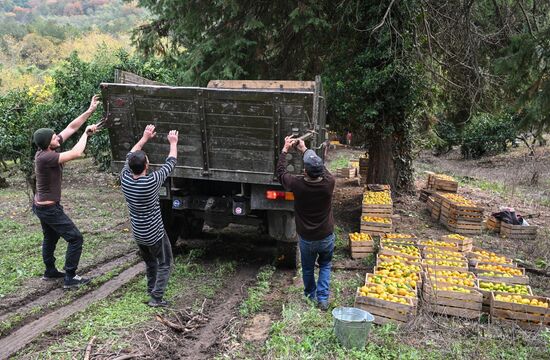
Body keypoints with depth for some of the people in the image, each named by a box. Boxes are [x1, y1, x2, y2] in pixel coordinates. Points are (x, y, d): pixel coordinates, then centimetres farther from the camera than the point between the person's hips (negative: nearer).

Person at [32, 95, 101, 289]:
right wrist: (87, 132, -21)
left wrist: (90, 111, -5)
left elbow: (71, 127, -2)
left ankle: (50, 271, 41)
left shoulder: (47, 149, -4)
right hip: (49, 208, -10)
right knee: (75, 238, -4)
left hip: (42, 206, 10)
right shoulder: (45, 157, -29)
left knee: (50, 238, 24)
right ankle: (70, 278, 1)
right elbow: (76, 153, -35)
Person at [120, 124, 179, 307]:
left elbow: (130, 156, 6)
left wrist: (145, 138, 11)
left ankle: (151, 290, 36)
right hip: (155, 234, -6)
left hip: (138, 233, 6)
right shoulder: (151, 182, -27)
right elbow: (170, 163, -13)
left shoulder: (125, 178, -12)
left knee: (150, 263, 24)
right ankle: (156, 297, 5)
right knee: (164, 264, 10)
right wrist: (173, 143, 2)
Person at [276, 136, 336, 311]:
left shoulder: (297, 184, -24)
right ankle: (323, 298, 18)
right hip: (326, 237, 1)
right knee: (325, 265, 24)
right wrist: (304, 150, 10)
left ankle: (311, 296, 42)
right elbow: (322, 167, 1)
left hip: (306, 239, -1)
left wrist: (285, 149, 6)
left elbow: (280, 172, -4)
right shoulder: (328, 183, -21)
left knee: (308, 268, 23)